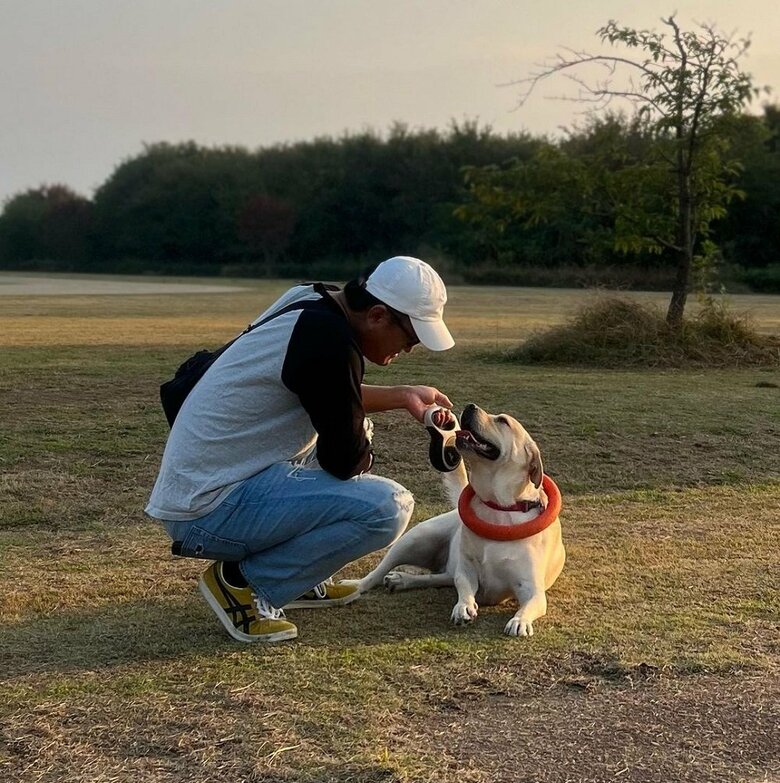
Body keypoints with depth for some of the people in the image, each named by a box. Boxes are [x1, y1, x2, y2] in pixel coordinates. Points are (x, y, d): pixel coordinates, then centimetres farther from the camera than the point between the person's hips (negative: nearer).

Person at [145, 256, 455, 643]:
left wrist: (402, 396, 19)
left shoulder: (311, 304, 6)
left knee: (354, 427, 24)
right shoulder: (330, 344, -24)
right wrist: (359, 449, 5)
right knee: (389, 507, -19)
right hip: (209, 512, -10)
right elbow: (345, 461, -17)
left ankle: (299, 576, 21)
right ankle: (242, 582, -5)